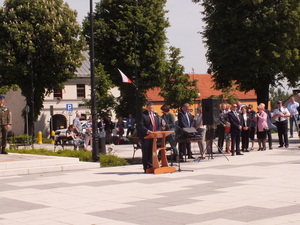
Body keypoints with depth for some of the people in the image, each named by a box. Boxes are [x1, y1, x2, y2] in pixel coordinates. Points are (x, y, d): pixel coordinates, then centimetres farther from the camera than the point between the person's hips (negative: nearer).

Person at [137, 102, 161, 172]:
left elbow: (159, 125, 17)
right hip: (146, 137, -6)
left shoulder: (156, 115, 16)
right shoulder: (143, 115, -5)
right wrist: (147, 131, -23)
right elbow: (140, 125, -13)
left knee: (152, 152, 7)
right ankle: (146, 167, 3)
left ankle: (151, 166, 14)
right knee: (146, 152, -1)